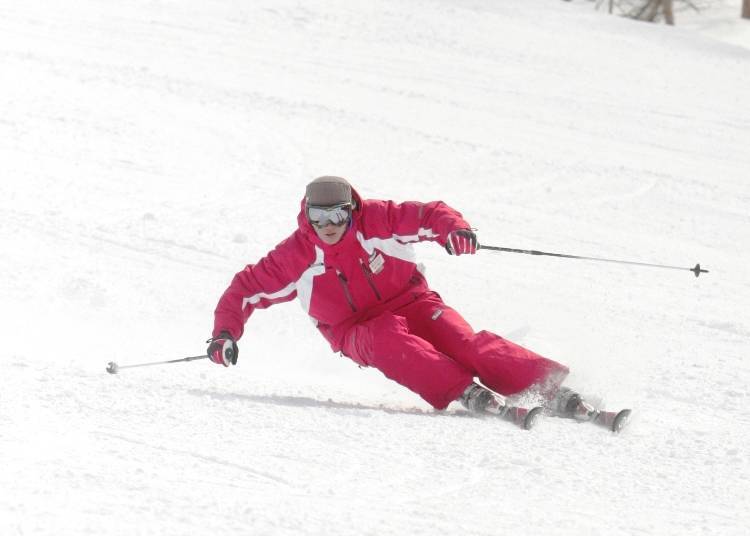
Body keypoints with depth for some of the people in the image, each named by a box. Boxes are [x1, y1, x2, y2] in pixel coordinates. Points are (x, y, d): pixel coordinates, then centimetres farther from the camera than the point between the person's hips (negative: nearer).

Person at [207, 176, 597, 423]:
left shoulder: (376, 220, -10)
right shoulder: (296, 256, -9)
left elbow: (429, 214, -10)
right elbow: (246, 289, -1)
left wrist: (452, 228, -33)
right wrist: (225, 332, -15)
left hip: (410, 301, 0)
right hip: (358, 330, 0)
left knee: (457, 338, -27)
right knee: (389, 342, -36)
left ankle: (546, 384, -35)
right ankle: (462, 391, -49)